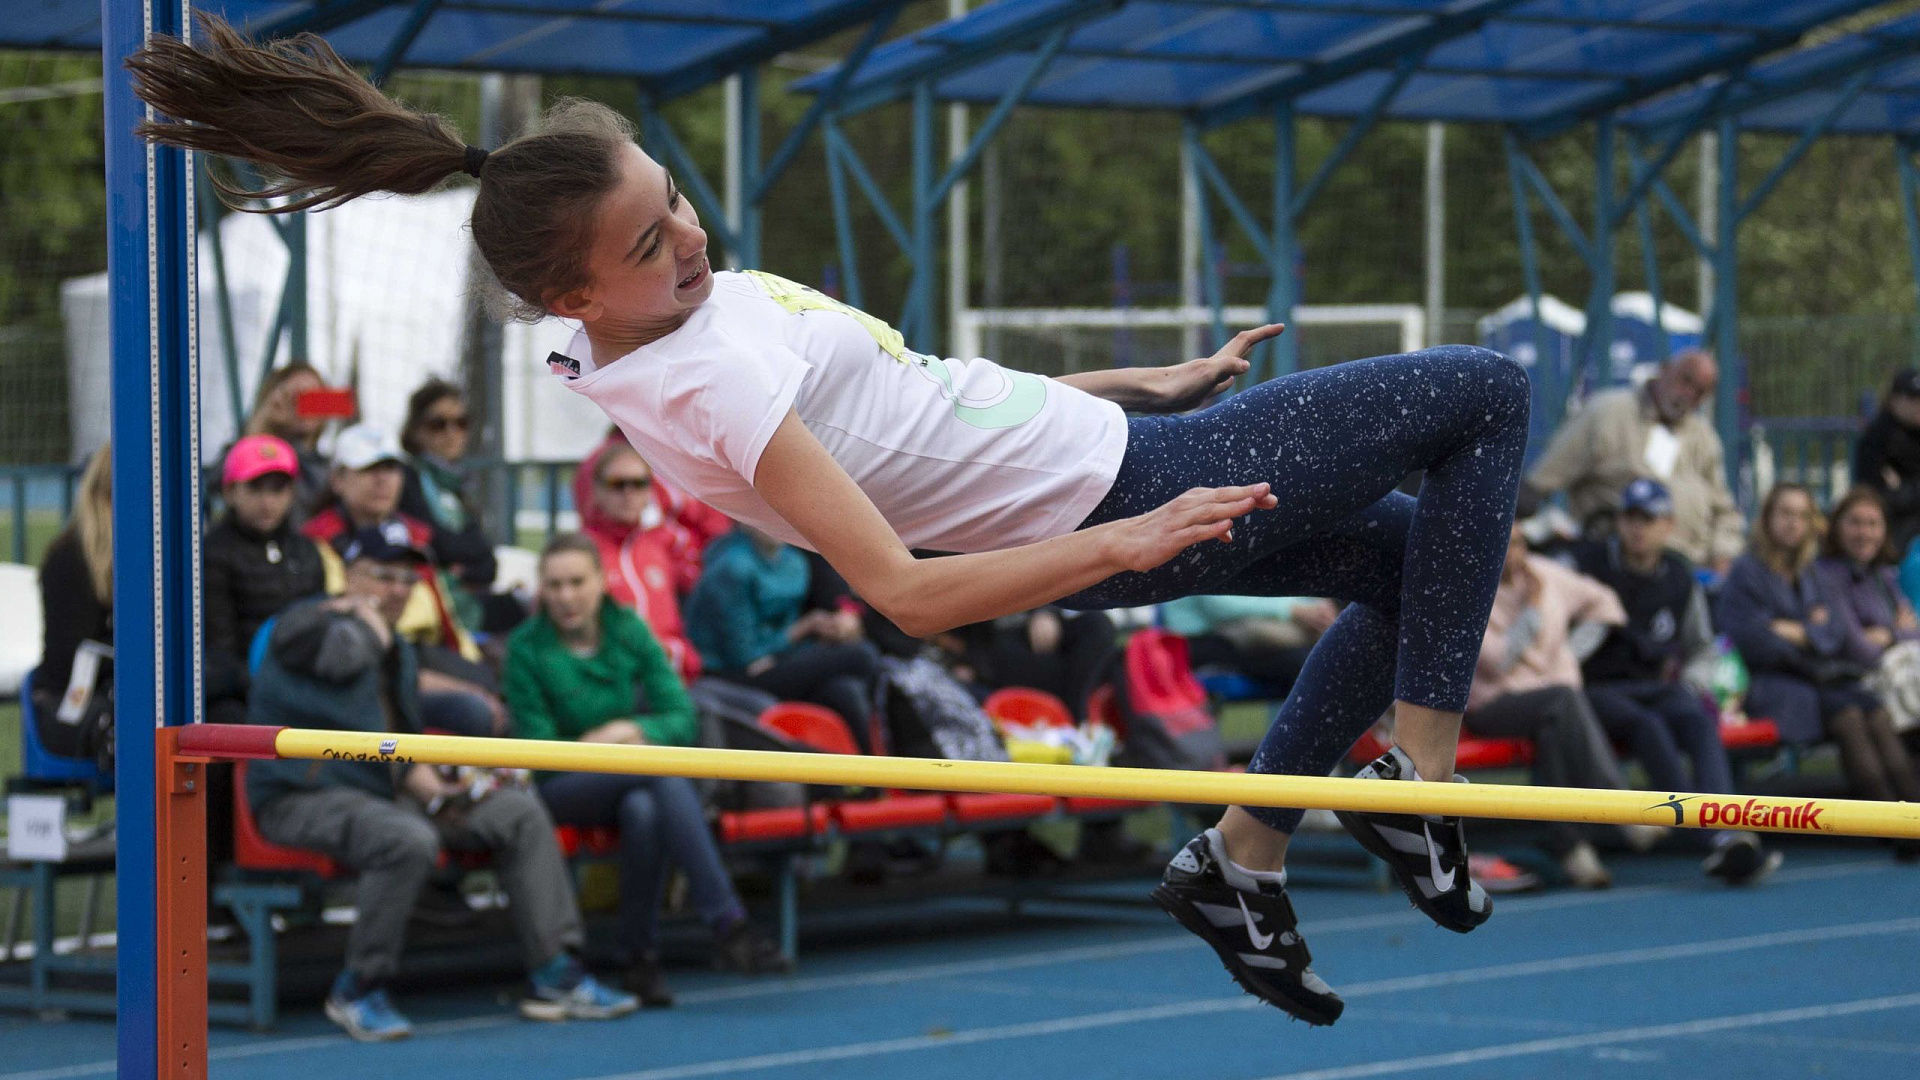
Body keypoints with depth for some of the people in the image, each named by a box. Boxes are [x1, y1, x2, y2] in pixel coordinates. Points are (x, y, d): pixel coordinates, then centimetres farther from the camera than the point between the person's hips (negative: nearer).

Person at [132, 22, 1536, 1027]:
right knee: (1486, 392, -3)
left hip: (1113, 470, 10)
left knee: (1401, 554, 28)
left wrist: (1146, 382, 14)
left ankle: (1242, 858, 23)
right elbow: (905, 590, -33)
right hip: (1113, 496, -10)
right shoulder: (699, 388, -29)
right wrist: (1131, 542, -35)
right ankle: (1418, 783, -3)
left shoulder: (696, 303, 2)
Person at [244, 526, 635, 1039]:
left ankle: (554, 975, -5)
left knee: (521, 813, -2)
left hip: (384, 794, 9)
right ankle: (357, 992, -21)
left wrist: (431, 788, 3)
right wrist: (363, 611, -6)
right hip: (303, 798, -9)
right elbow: (350, 656, -29)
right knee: (409, 840, -38)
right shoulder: (302, 625, -6)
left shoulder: (400, 651, 20)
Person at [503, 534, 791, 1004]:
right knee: (664, 772, -33)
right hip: (562, 789, -3)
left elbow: (684, 719, 0)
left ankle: (639, 958, -29)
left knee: (642, 809, -37)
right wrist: (600, 746, -14)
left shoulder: (628, 630, 4)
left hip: (635, 781, 3)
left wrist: (634, 730, -17)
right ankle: (728, 926, -39)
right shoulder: (526, 648, -5)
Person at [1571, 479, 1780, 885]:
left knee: (1699, 722, -30)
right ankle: (1714, 838, -47)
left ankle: (1724, 834, -50)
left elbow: (1700, 644, 30)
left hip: (1659, 686, 4)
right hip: (1598, 688, -4)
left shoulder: (1680, 578, 16)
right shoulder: (1586, 564, 4)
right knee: (1648, 725, -34)